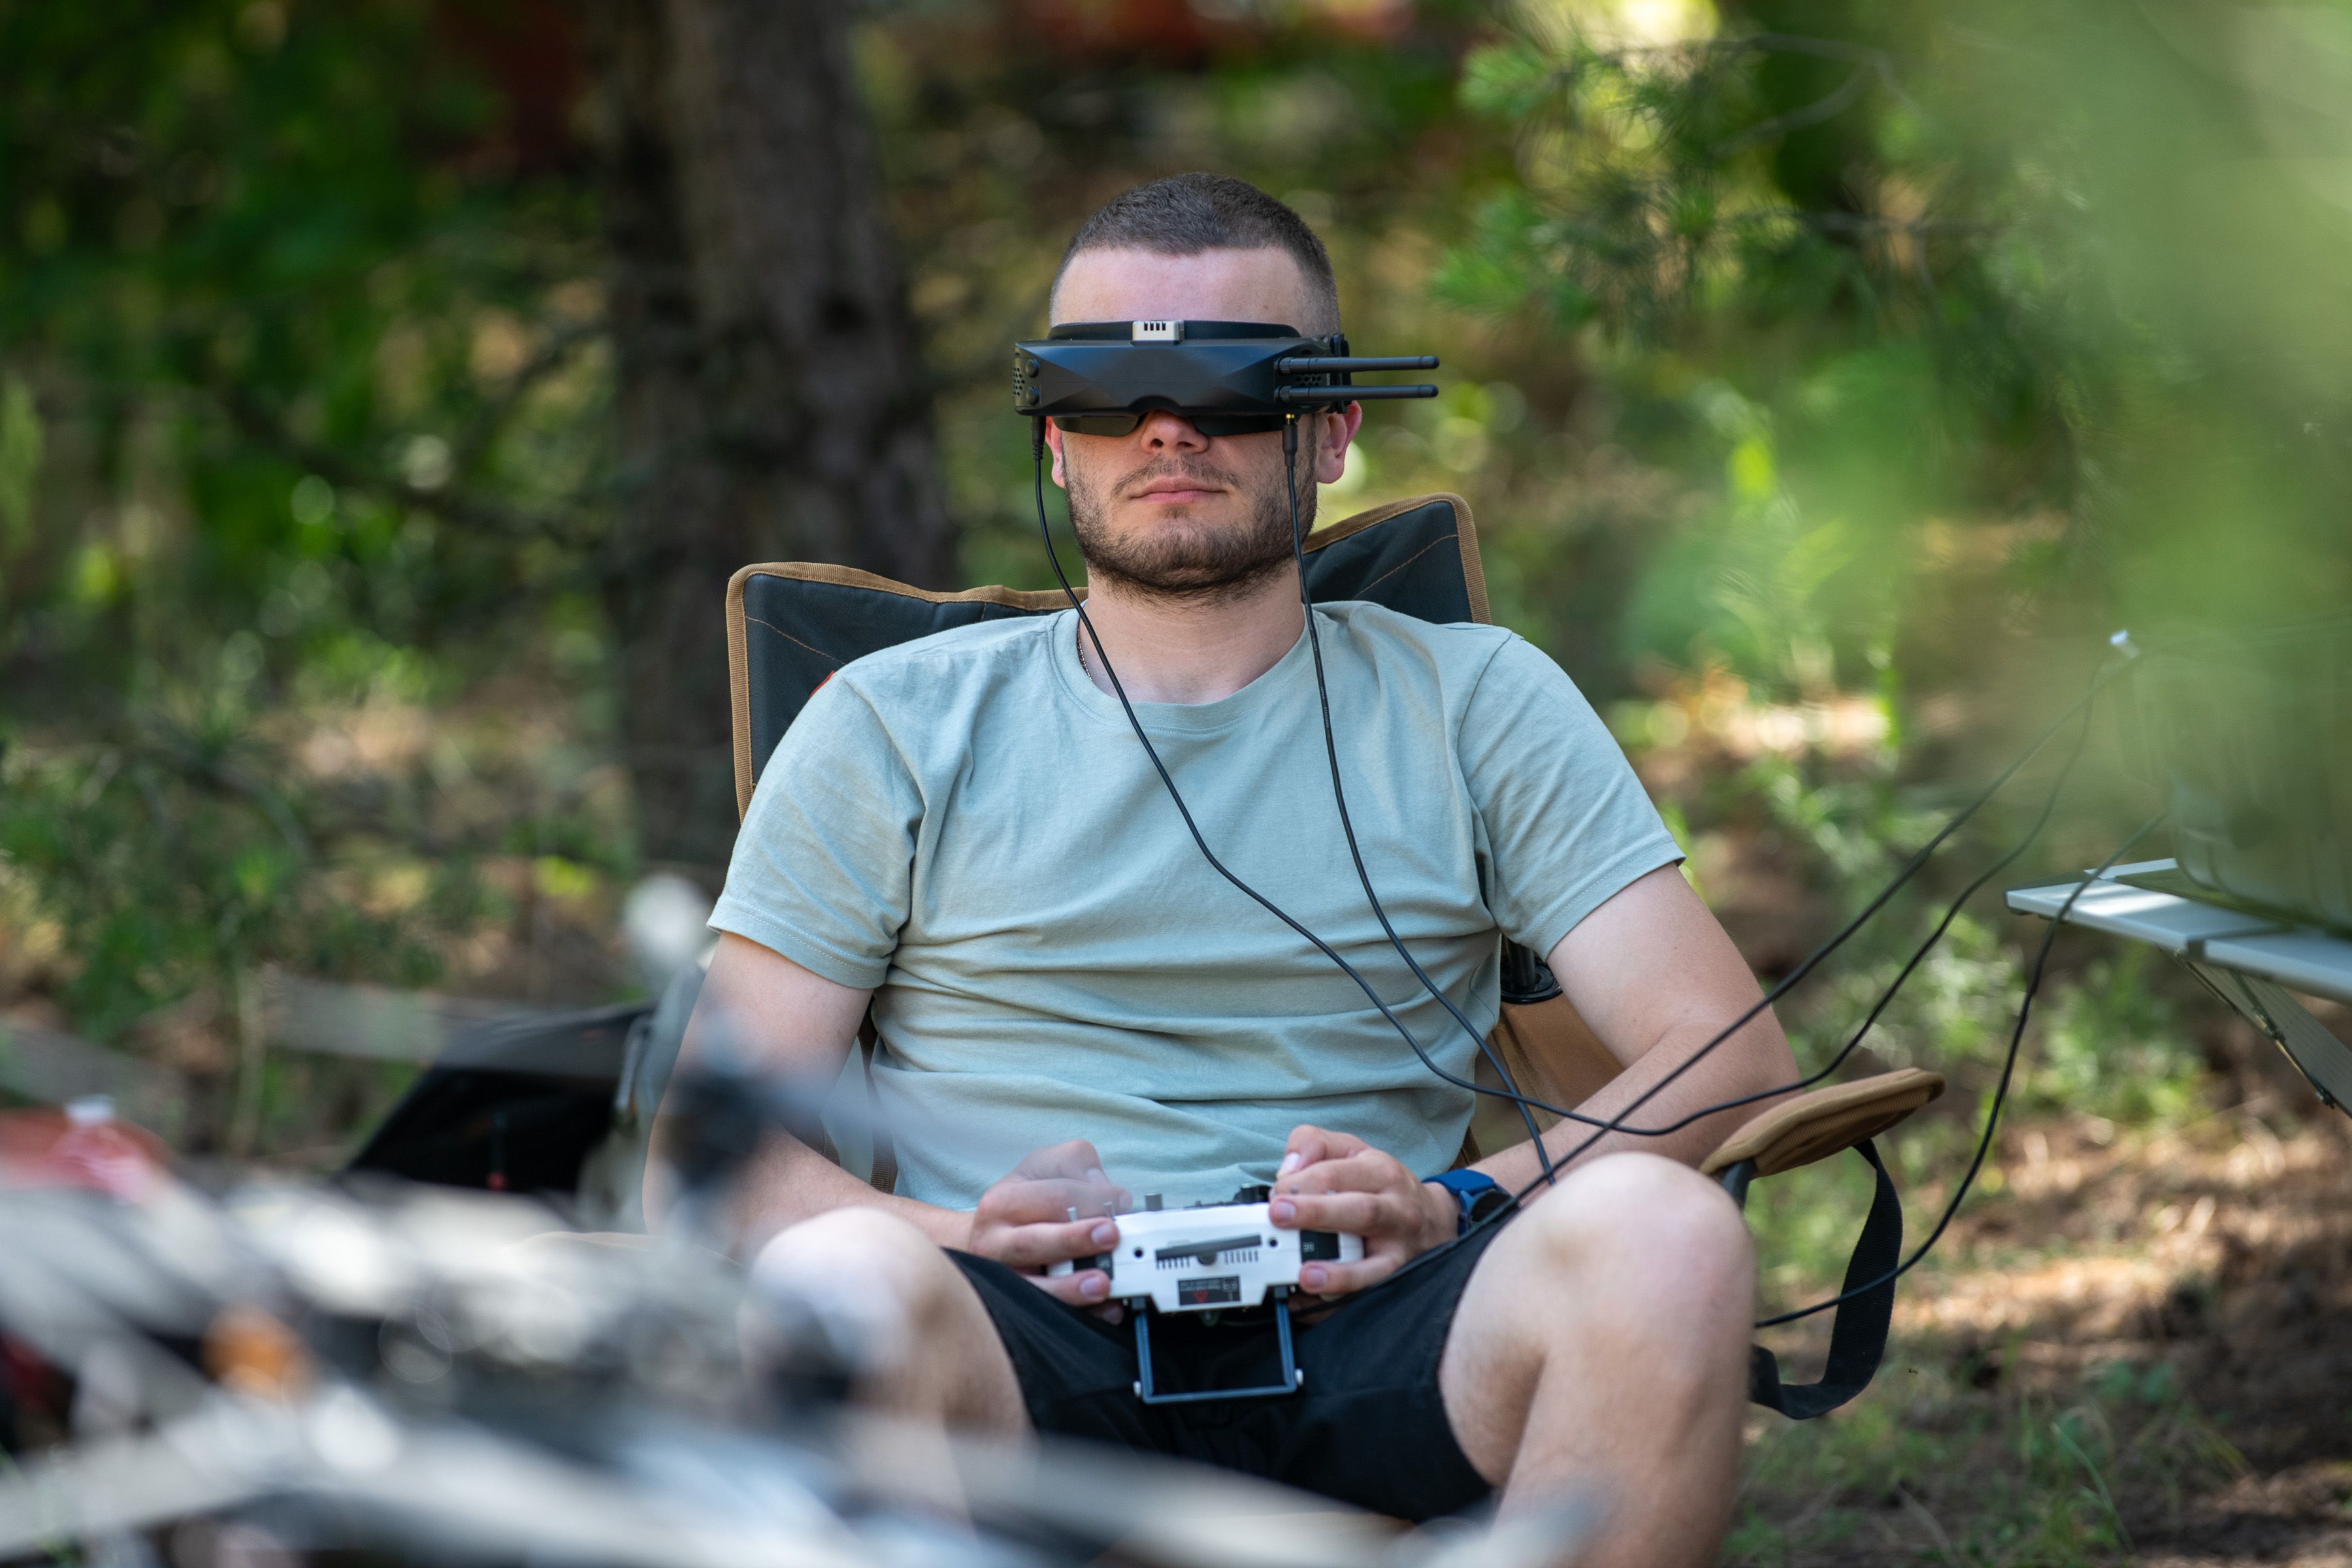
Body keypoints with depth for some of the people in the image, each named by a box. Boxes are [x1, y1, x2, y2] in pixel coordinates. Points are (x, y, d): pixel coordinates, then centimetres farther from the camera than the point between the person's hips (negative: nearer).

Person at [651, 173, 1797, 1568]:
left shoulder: (1472, 706, 17)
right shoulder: (899, 728, 16)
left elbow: (1732, 1056, 7)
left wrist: (1460, 1206, -12)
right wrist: (958, 1240, -12)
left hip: (1362, 1352, 1)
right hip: (1033, 1362, -1)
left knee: (1665, 1231, -32)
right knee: (835, 1280, -37)